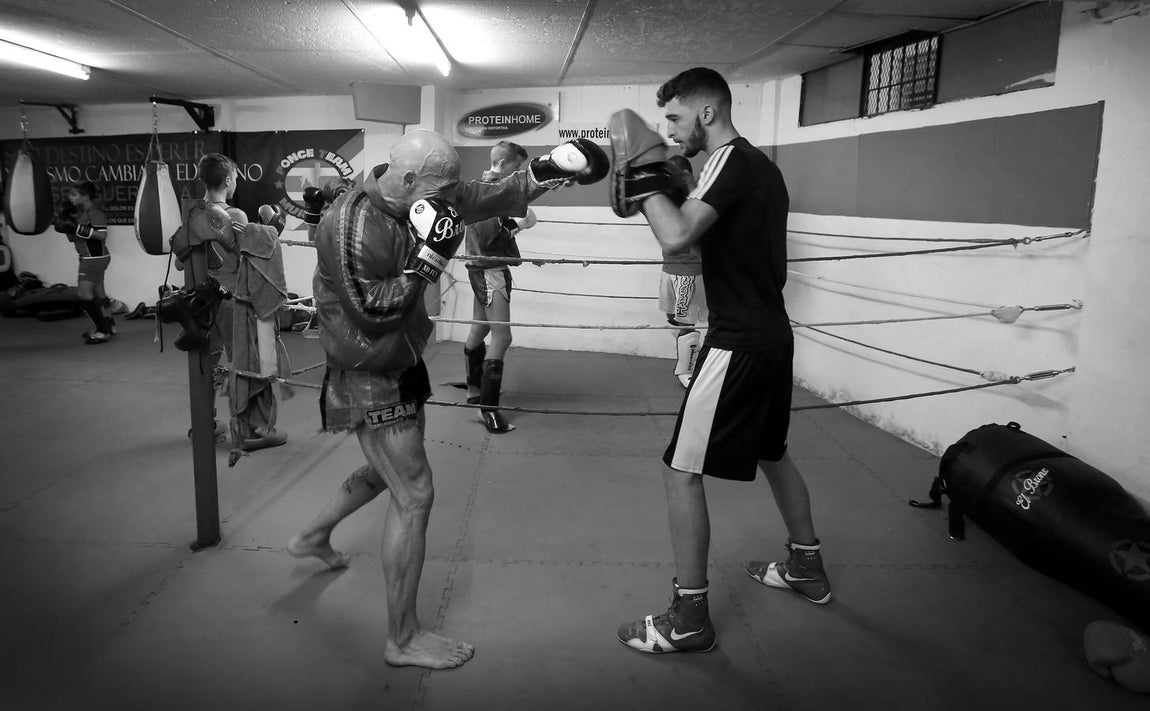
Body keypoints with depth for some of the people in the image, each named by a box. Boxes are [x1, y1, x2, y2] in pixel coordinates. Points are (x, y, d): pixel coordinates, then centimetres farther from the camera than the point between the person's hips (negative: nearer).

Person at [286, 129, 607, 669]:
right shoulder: (350, 226, -27)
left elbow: (488, 199, 2)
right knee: (414, 495, -8)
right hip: (366, 376, -9)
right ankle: (403, 640, 7)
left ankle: (313, 537, 53)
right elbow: (374, 316, -28)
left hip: (403, 363, 9)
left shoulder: (418, 199, -4)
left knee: (389, 470, 28)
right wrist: (430, 257, -29)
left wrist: (547, 172, -9)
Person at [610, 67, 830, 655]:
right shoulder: (760, 165, 13)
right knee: (771, 452, 25)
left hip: (740, 343, -10)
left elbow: (676, 236, -29)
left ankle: (689, 619, 5)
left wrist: (643, 171, -17)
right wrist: (670, 188, 7)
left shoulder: (730, 162, -15)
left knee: (681, 470, -3)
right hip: (771, 334, 10)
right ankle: (806, 568, 41)